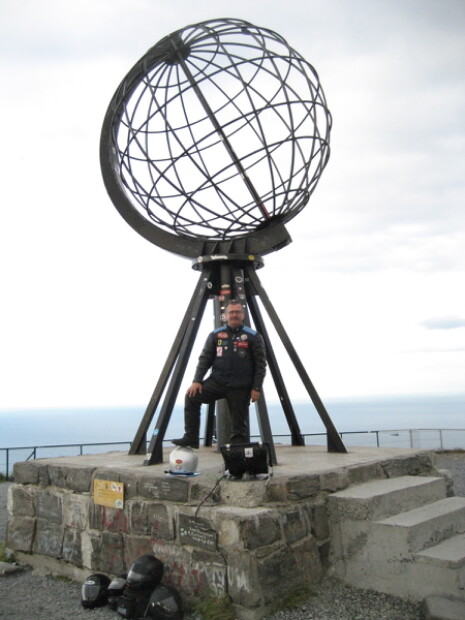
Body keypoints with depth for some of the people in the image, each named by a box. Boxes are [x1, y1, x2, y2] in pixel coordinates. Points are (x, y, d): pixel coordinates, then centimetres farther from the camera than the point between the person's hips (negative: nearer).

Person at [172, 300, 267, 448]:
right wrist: (197, 381, -5)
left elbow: (260, 365, -1)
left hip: (240, 387, -2)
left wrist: (256, 388, -7)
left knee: (239, 425, 1)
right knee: (192, 397, -16)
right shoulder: (215, 335, 7)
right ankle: (191, 438, -6)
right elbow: (205, 359, 6)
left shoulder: (254, 336, 0)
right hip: (217, 381, 2)